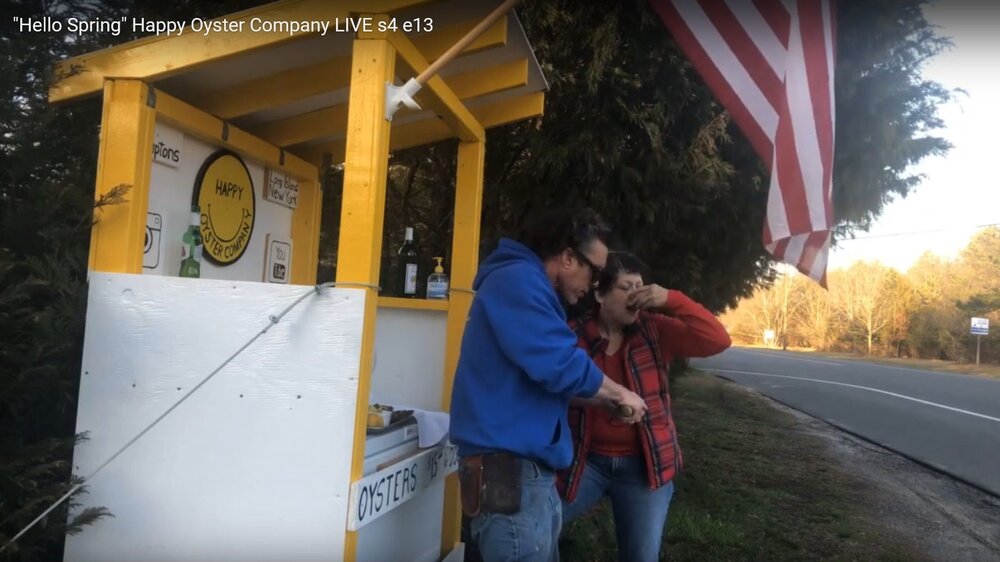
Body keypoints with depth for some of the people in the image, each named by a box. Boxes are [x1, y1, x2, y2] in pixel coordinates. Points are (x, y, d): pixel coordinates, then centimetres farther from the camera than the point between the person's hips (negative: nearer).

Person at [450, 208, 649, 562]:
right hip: (510, 471, -11)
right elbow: (559, 366, -23)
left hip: (527, 469, 11)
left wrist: (606, 398, 18)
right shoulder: (517, 280, -14)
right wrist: (620, 394, -6)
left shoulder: (529, 287, 20)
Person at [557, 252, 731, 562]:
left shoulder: (655, 331, -2)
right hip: (585, 462, -1)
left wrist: (672, 299, -18)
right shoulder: (573, 336, -8)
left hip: (643, 465, 1)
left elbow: (717, 340, -10)